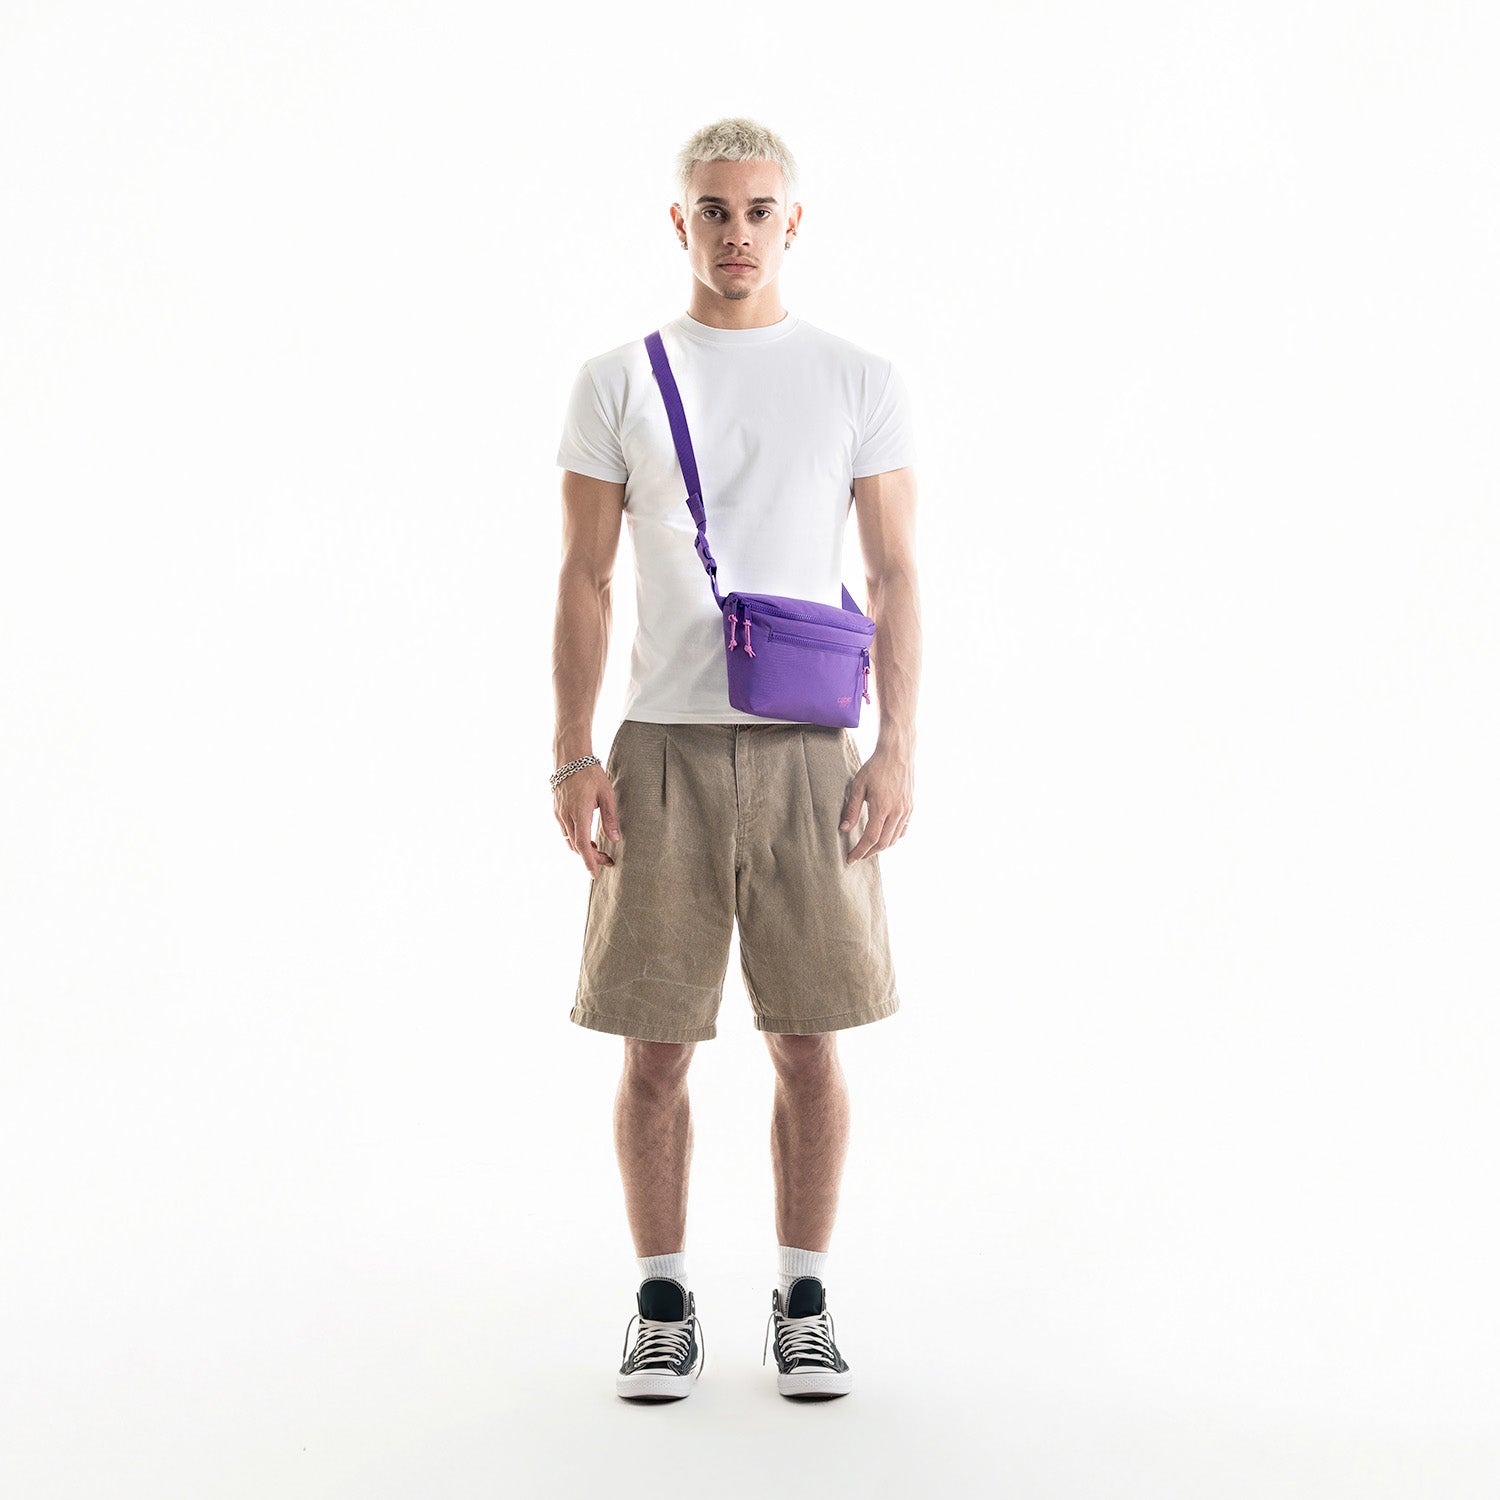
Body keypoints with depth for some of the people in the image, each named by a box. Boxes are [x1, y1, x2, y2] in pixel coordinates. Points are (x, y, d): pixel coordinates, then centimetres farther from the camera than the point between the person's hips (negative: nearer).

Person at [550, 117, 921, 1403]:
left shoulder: (860, 382, 7)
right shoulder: (618, 382, 7)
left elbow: (895, 580, 6)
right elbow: (585, 582, 6)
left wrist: (897, 750, -4)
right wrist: (573, 755, -1)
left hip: (807, 753, 0)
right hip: (662, 751, 0)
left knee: (809, 1044, 4)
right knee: (656, 1048, 4)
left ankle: (804, 1303, 20)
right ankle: (665, 1306, 19)